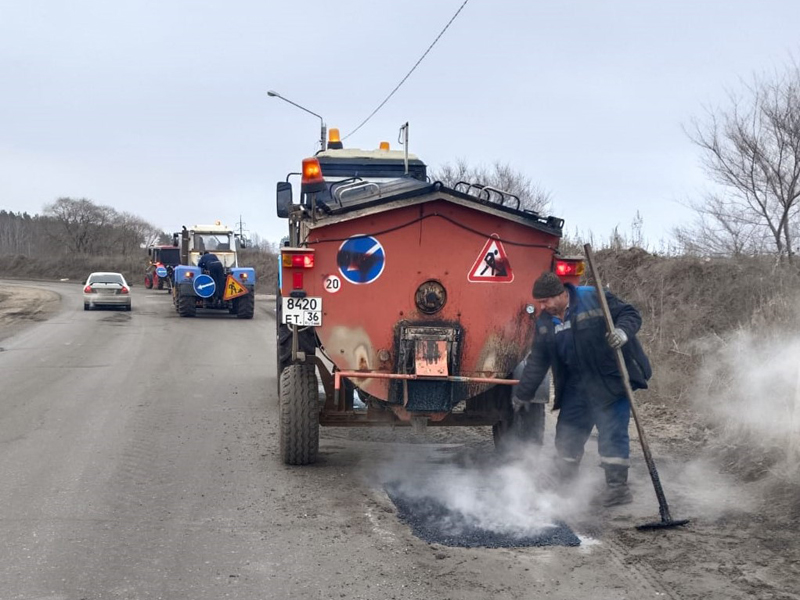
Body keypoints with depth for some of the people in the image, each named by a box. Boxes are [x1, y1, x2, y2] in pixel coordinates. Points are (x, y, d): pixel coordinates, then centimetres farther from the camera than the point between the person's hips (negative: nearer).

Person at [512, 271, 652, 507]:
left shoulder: (594, 299, -14)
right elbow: (537, 361, 12)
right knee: (567, 431, 11)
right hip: (576, 385, 7)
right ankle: (564, 483, 25)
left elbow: (630, 314, -10)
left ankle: (618, 486, 1)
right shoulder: (545, 322, 5)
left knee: (612, 432, -8)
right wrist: (522, 394, 14)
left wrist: (623, 331, -32)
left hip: (610, 379, -7)